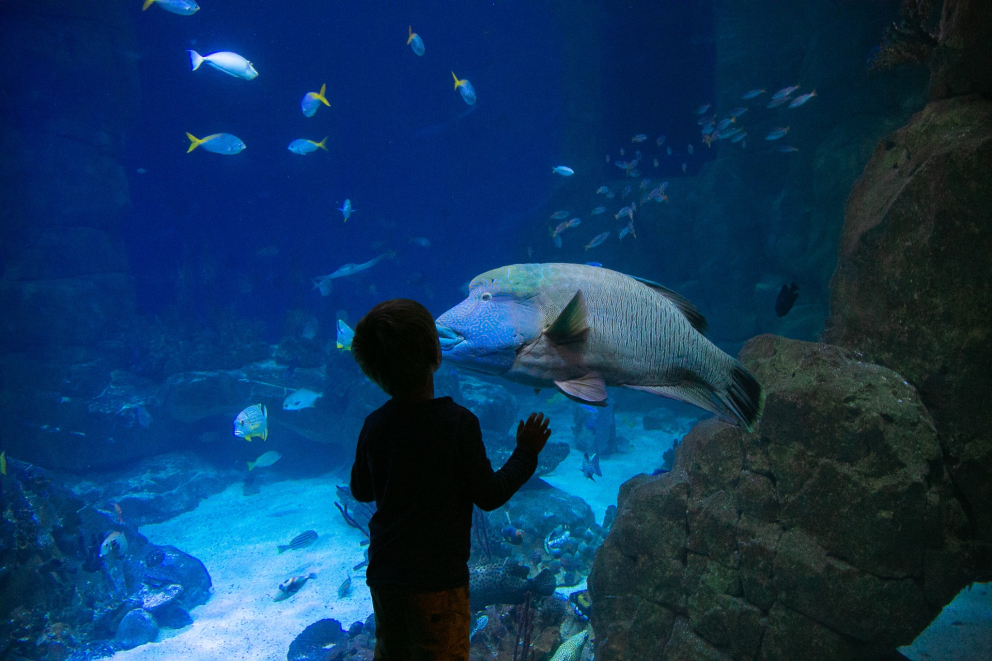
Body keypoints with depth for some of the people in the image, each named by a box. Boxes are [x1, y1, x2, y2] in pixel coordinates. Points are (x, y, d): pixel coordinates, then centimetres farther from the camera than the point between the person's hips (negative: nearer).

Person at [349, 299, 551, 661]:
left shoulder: (374, 425, -3)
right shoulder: (458, 421, -18)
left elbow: (361, 491, 11)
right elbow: (489, 496, -11)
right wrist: (526, 452, 1)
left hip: (383, 573, 5)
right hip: (437, 576, -5)